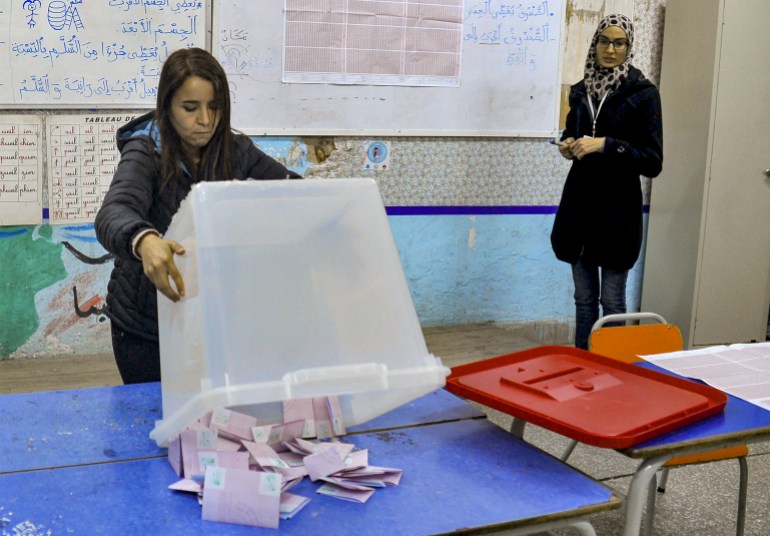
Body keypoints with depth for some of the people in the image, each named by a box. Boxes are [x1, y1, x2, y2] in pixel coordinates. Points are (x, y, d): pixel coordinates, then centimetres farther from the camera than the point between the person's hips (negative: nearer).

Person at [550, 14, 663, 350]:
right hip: (579, 205, 5)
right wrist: (569, 146, 1)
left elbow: (653, 162, -11)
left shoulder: (643, 94, -7)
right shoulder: (581, 91, 8)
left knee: (612, 301, 1)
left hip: (617, 211, -5)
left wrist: (606, 145, -22)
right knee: (583, 298, 11)